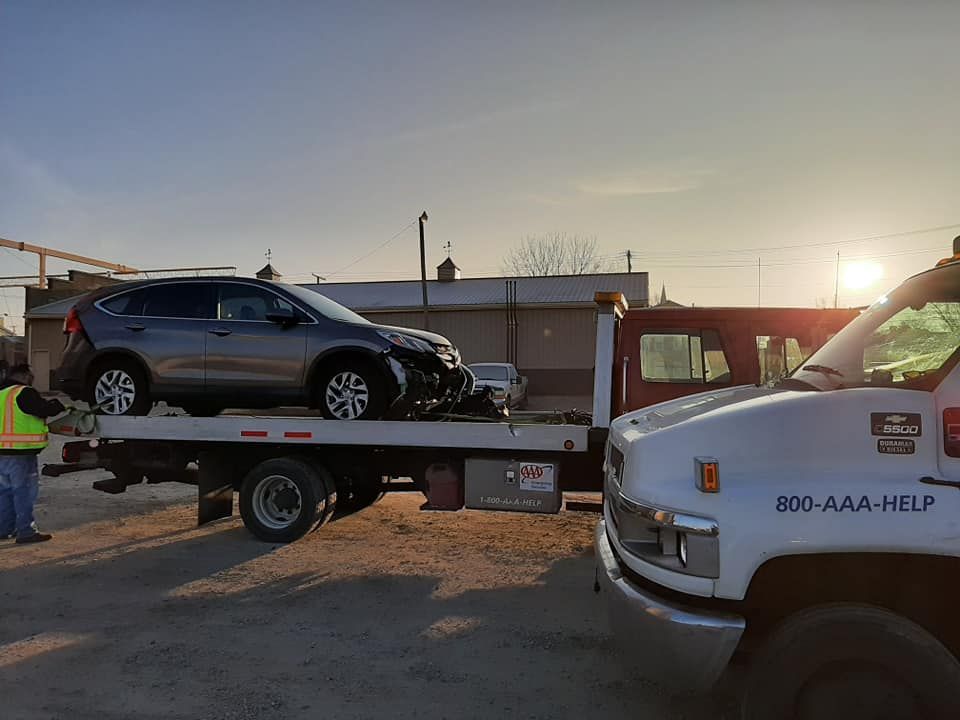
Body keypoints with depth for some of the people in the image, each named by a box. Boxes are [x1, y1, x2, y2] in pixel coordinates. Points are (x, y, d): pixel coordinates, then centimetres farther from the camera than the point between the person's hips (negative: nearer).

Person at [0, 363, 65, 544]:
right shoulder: (24, 393, -13)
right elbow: (45, 409, -16)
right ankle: (26, 531, -3)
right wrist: (62, 403, 1)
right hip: (20, 453, -9)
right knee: (24, 491, -4)